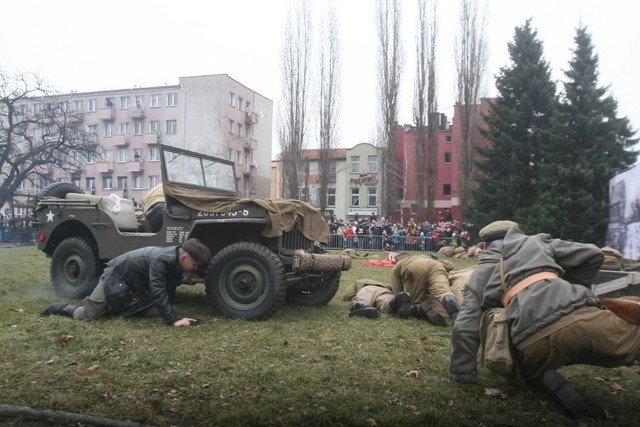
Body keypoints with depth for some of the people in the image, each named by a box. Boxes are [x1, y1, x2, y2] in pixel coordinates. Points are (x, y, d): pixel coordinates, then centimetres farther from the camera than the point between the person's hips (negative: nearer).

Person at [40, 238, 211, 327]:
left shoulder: (177, 260, -9)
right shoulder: (161, 260, -36)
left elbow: (169, 290, 3)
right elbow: (158, 293, -39)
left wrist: (170, 313, -2)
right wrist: (173, 320, -41)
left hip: (135, 286, 9)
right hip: (116, 279, -8)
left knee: (157, 311, 3)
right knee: (85, 316, -6)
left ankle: (113, 308, 22)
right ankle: (62, 307, 27)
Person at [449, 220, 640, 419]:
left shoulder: (480, 274, 24)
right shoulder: (536, 241, 26)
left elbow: (464, 328, 13)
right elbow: (592, 255, 22)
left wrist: (462, 375, 20)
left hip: (534, 343, 1)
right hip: (578, 316, -1)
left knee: (531, 370, 32)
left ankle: (553, 385, 1)